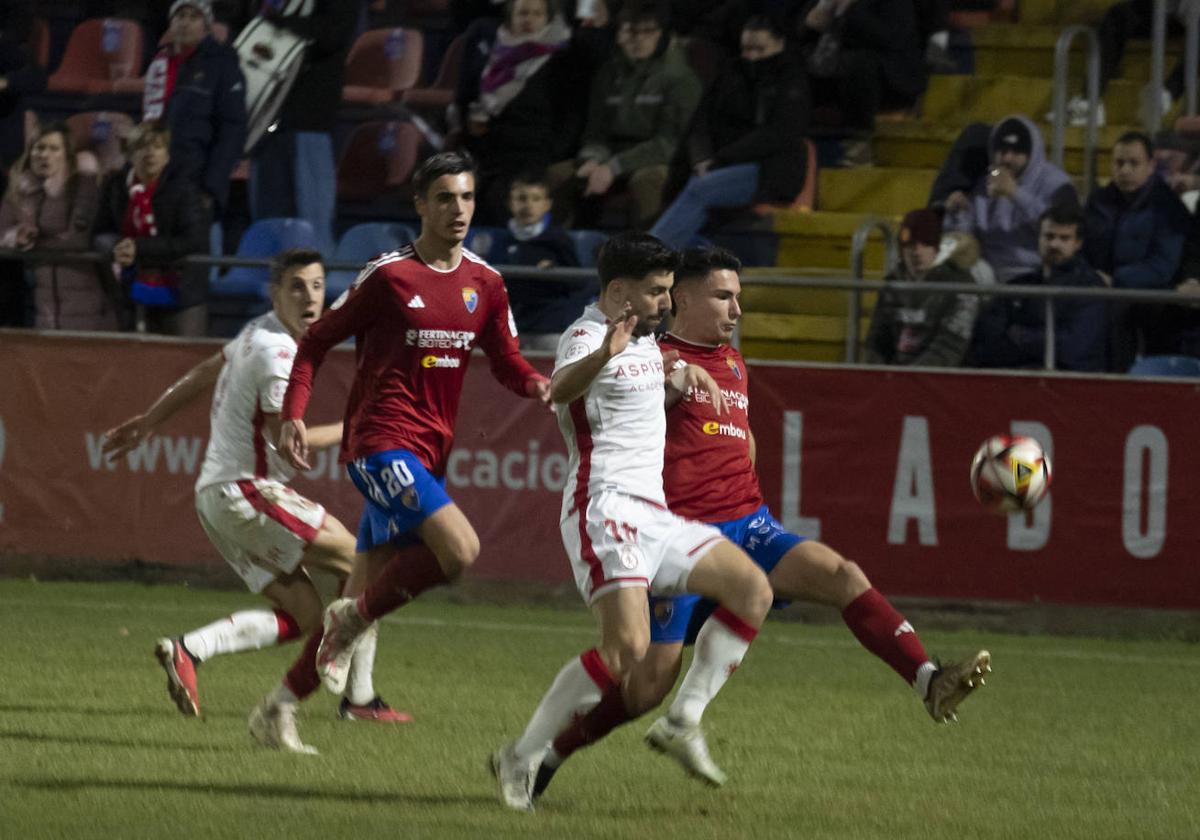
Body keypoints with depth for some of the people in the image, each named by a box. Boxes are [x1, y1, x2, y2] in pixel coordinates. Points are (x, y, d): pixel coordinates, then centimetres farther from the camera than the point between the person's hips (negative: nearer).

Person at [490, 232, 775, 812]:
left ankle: (685, 722, 2)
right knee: (627, 646, -23)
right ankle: (521, 758, -13)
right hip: (605, 508, -9)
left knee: (753, 590, 0)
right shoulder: (587, 336, -11)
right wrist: (604, 355, -56)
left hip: (652, 512, 9)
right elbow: (560, 390, -36)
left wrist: (680, 378, 21)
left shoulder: (645, 339, 17)